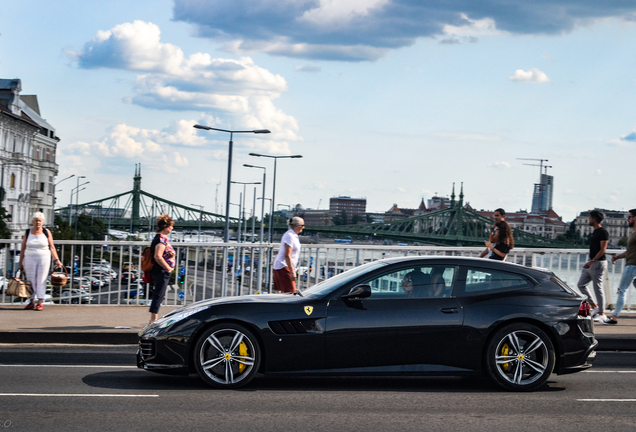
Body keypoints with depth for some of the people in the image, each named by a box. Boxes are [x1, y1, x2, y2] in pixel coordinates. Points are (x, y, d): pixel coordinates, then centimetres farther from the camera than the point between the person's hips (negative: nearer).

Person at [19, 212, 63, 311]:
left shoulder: (46, 232, 1)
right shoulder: (27, 233, 4)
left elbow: (51, 247, 3)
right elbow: (23, 249, 8)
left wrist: (57, 260, -3)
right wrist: (20, 262, 7)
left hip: (44, 259, -1)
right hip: (30, 259, 1)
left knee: (41, 281, -3)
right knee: (31, 281, 3)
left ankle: (40, 303, -1)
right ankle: (31, 302, 11)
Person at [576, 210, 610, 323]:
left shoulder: (603, 232, -13)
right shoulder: (594, 232, 16)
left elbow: (603, 250, -19)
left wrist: (592, 261, -24)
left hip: (599, 263, -10)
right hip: (591, 264, 10)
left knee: (598, 288, -6)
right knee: (581, 284, 8)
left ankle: (602, 314, 0)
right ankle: (594, 306, 12)